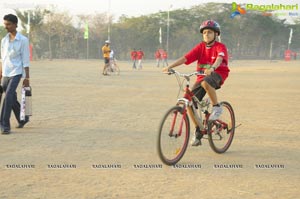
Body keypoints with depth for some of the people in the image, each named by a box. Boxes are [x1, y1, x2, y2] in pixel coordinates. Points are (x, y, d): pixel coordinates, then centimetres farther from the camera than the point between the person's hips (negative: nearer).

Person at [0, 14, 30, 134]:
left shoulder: (23, 40, -6)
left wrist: (27, 77, -8)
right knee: (12, 98, 14)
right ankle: (23, 119, 33)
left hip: (16, 73, -6)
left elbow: (25, 60, -7)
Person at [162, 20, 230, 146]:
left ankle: (216, 107, -18)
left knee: (206, 83, -40)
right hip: (202, 76, 5)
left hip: (217, 75, -5)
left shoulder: (220, 47, -8)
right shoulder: (200, 47, 4)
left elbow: (219, 58, -29)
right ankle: (198, 132, 7)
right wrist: (170, 67, -19)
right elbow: (185, 58, -6)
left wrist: (212, 68, -50)